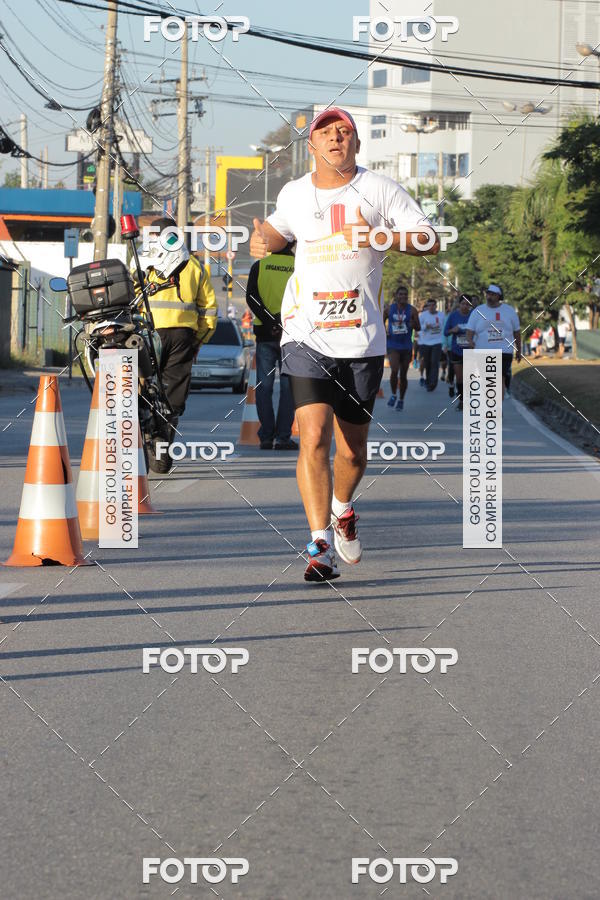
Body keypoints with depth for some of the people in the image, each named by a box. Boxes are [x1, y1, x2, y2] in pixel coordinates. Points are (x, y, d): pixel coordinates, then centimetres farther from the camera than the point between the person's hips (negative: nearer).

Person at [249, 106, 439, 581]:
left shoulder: (381, 189, 2)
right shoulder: (294, 194, 11)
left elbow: (430, 241, -4)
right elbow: (278, 230, 31)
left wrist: (380, 238, -20)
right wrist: (262, 240, 7)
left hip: (362, 340, 0)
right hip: (307, 334, 0)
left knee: (352, 450, 9)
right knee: (313, 438, -17)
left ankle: (342, 508, 42)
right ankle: (321, 546, -16)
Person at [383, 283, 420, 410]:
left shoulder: (412, 310, -1)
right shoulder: (389, 309, 0)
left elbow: (418, 328, 1)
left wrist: (413, 325, -21)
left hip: (406, 346, 1)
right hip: (393, 346, -1)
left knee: (403, 375, 7)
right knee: (394, 371, -19)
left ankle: (401, 400, 24)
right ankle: (393, 395, 4)